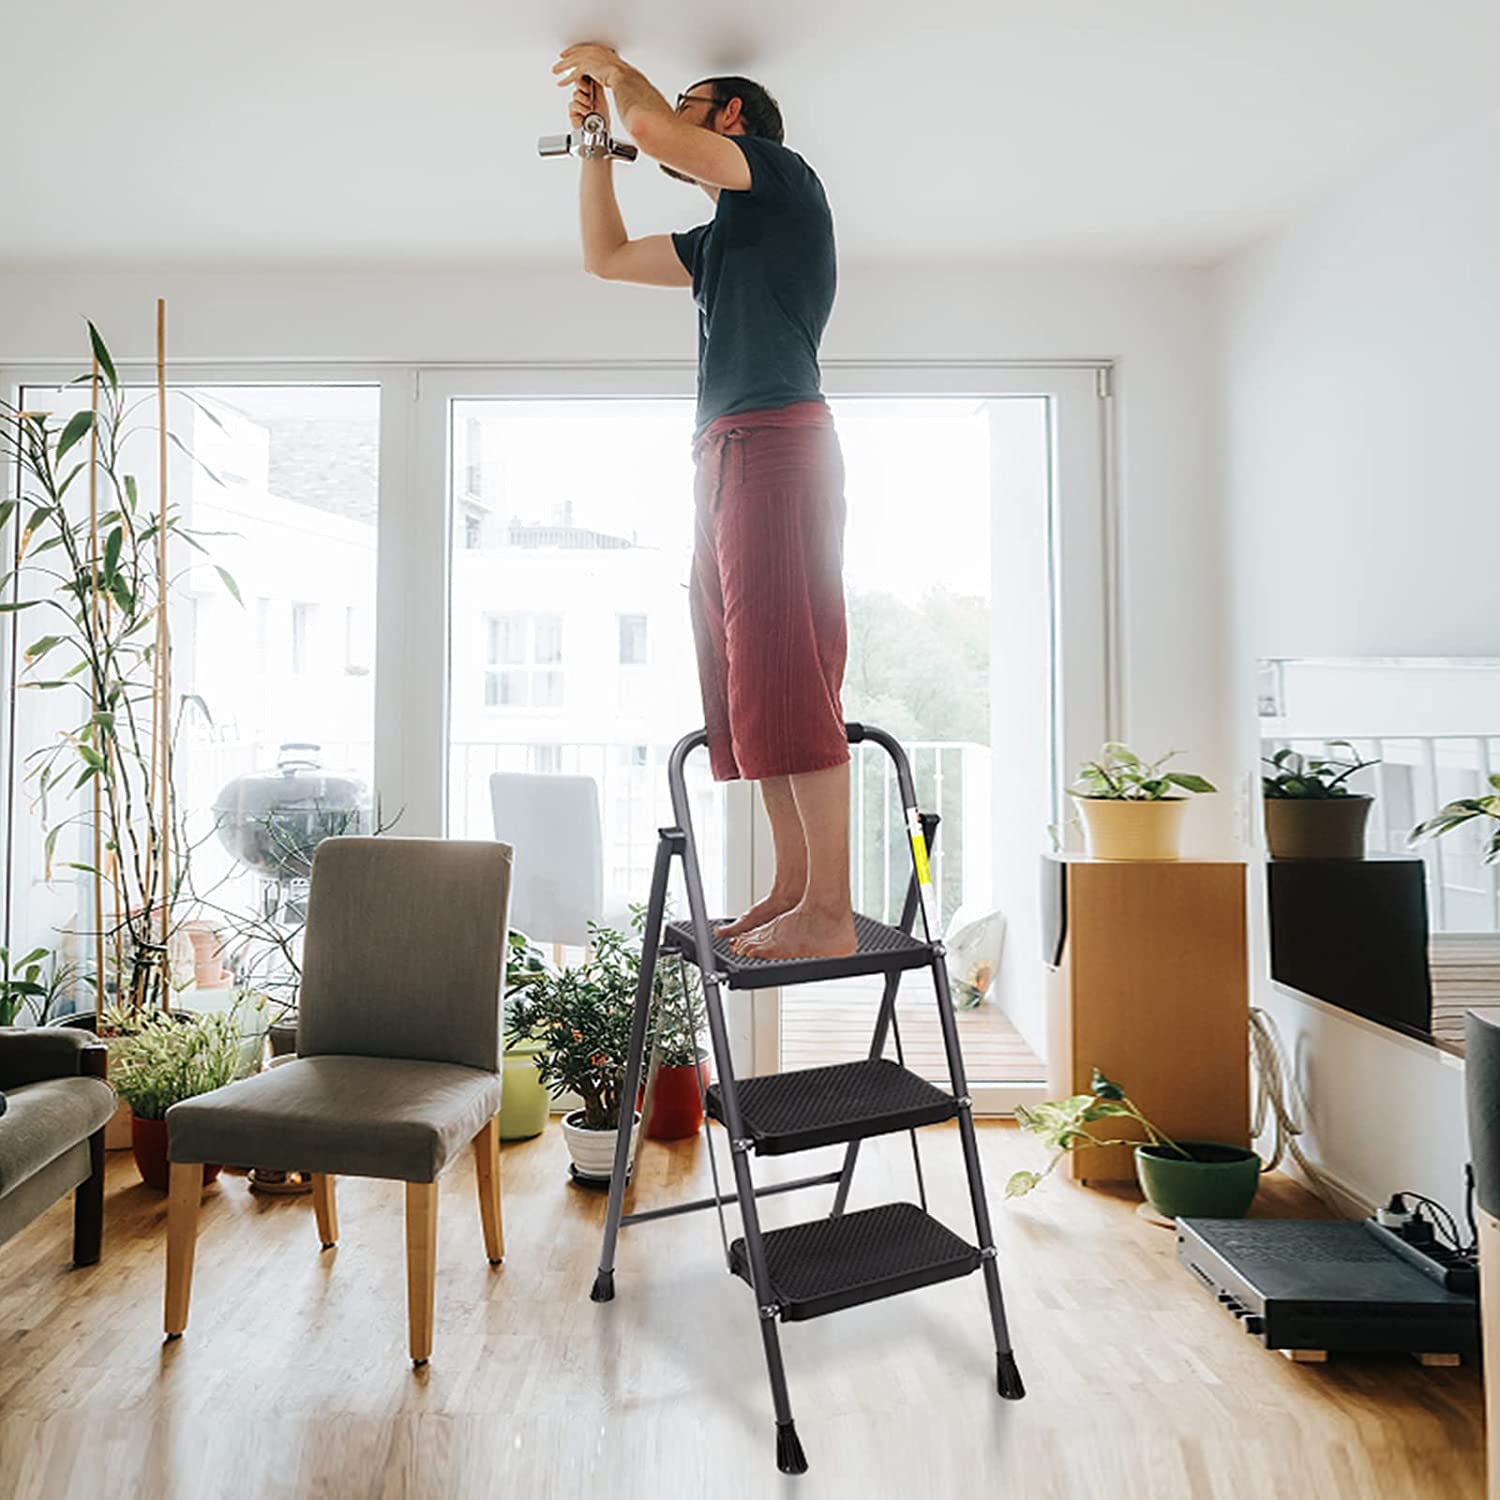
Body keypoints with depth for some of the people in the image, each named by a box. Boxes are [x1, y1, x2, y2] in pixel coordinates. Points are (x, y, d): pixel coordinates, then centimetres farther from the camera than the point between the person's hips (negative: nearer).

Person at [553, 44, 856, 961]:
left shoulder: (785, 179, 8)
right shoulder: (722, 237, 32)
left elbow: (656, 131, -6)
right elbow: (605, 255, 40)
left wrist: (615, 69, 15)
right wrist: (596, 137, 36)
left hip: (775, 442, -9)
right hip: (728, 458, 9)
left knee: (788, 678, -17)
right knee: (752, 686, 3)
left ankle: (830, 914, -17)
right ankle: (792, 888, 6)